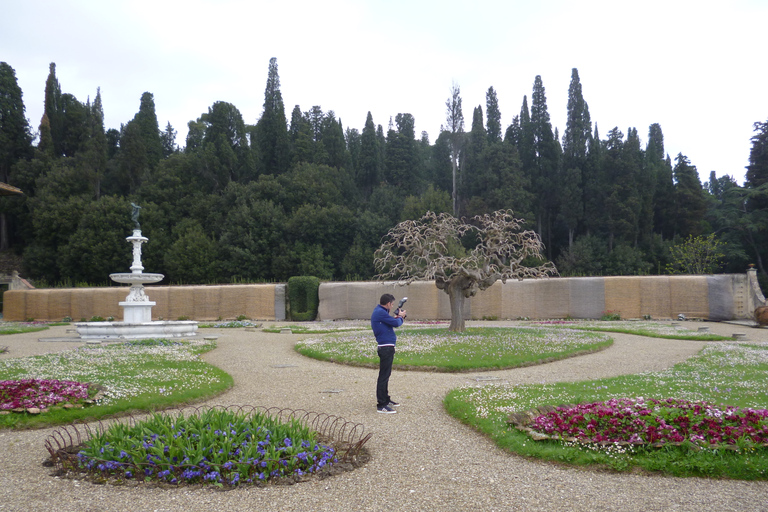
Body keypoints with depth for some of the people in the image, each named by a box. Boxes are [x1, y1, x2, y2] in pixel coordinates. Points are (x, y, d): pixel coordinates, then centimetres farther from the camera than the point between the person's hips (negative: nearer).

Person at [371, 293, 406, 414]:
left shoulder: (379, 311, 15)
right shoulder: (380, 312, -17)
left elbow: (390, 322, 19)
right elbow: (396, 323, -16)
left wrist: (396, 317, 8)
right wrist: (400, 317, 3)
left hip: (387, 348, 11)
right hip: (386, 348, -11)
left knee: (386, 375, 20)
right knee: (383, 376, -8)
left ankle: (385, 399, 32)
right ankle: (381, 405, -5)